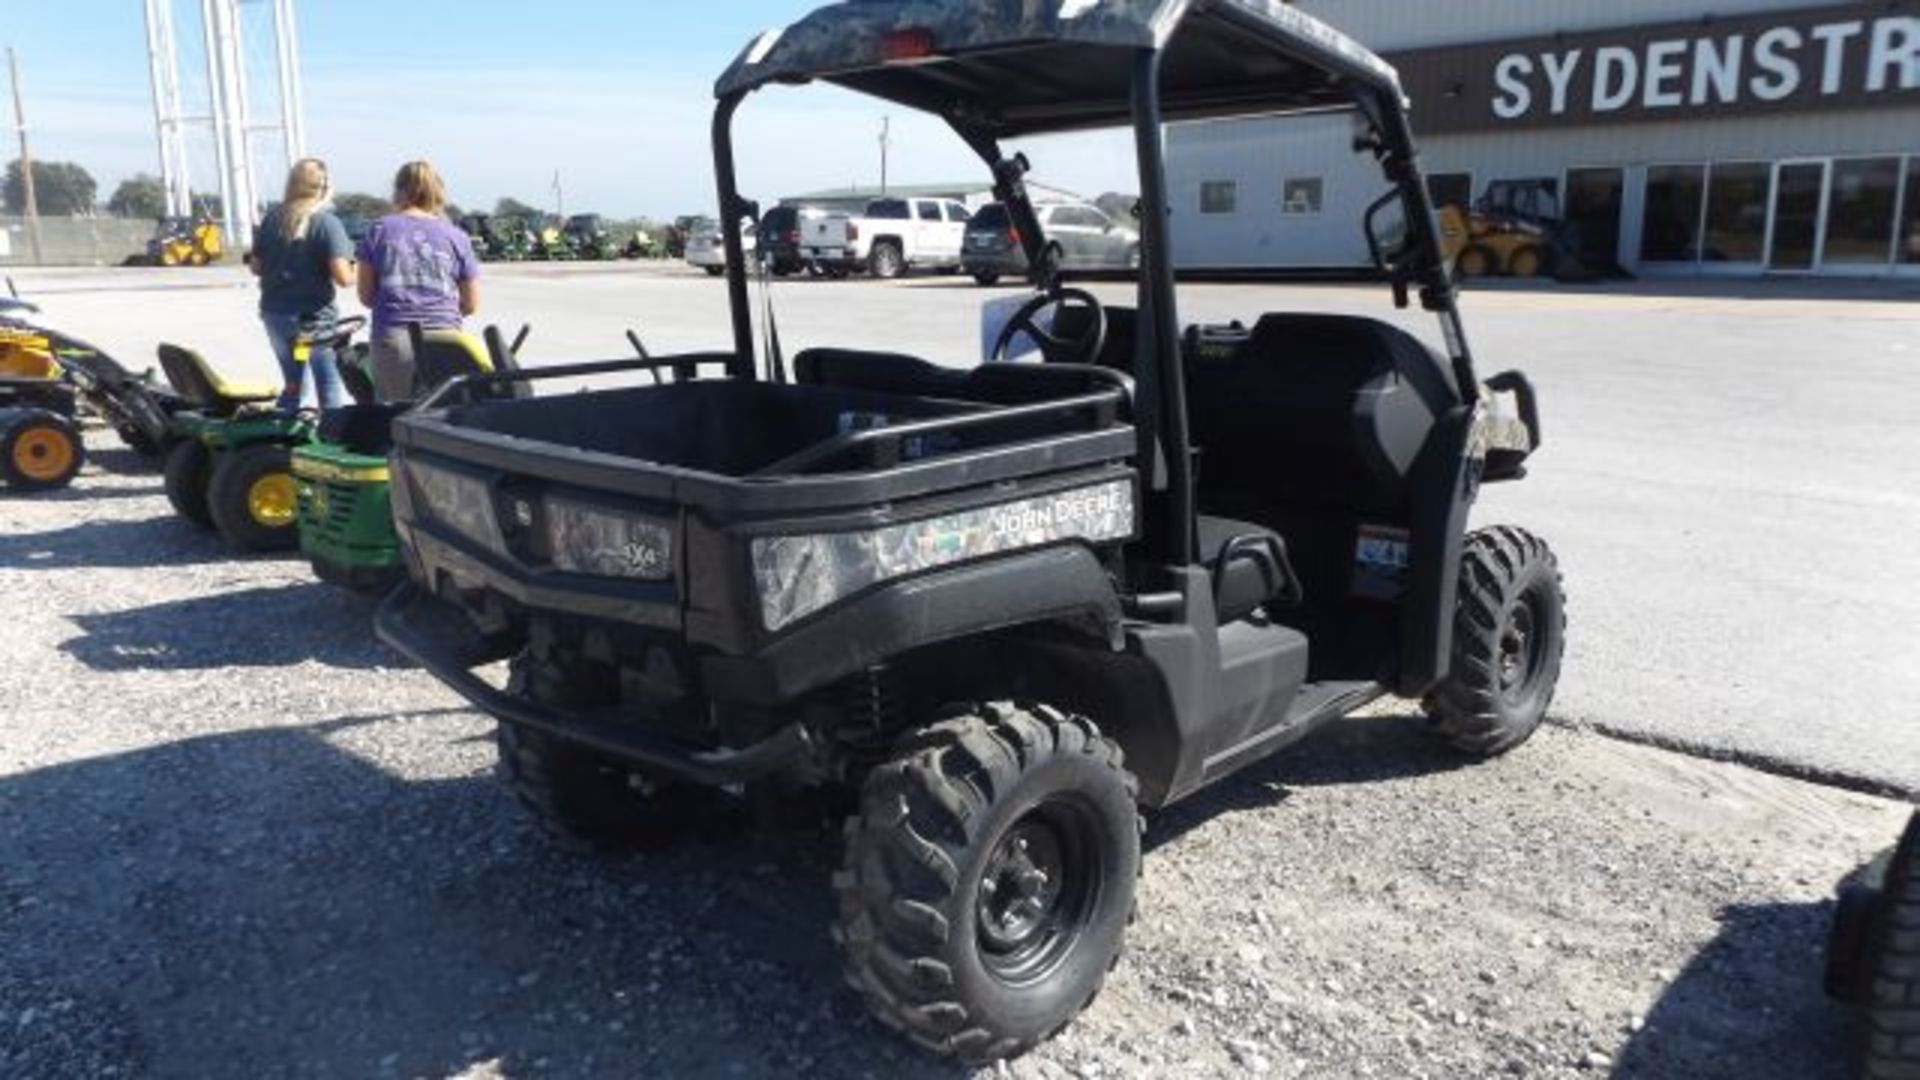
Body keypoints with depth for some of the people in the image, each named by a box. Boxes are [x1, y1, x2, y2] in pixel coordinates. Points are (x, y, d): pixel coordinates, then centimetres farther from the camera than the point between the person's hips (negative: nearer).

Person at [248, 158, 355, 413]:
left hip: (274, 313, 7)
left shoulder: (272, 218, 5)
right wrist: (357, 272, 0)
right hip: (312, 318, -6)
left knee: (293, 385, 22)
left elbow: (255, 266, 9)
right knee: (331, 394, 0)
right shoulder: (327, 223, -12)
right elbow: (342, 276, -21)